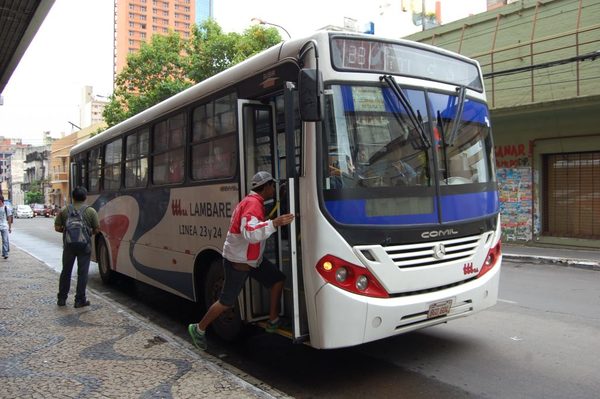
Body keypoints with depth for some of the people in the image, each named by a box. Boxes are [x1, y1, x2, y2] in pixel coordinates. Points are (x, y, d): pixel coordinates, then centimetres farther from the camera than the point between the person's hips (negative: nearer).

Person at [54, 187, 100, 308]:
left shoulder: (64, 210, -1)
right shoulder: (91, 211, -8)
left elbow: (57, 228, 0)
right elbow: (96, 229, -5)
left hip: (68, 245, 2)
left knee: (66, 272, 15)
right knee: (82, 273, 5)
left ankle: (61, 298, 23)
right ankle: (80, 300, 9)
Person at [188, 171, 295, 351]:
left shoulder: (252, 201, 10)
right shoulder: (253, 203, -23)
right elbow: (249, 233, -37)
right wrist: (274, 223, -44)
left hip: (252, 258, 10)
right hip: (237, 261, -10)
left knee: (278, 280, 5)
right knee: (227, 302, 2)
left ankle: (273, 321, 14)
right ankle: (199, 329, 21)